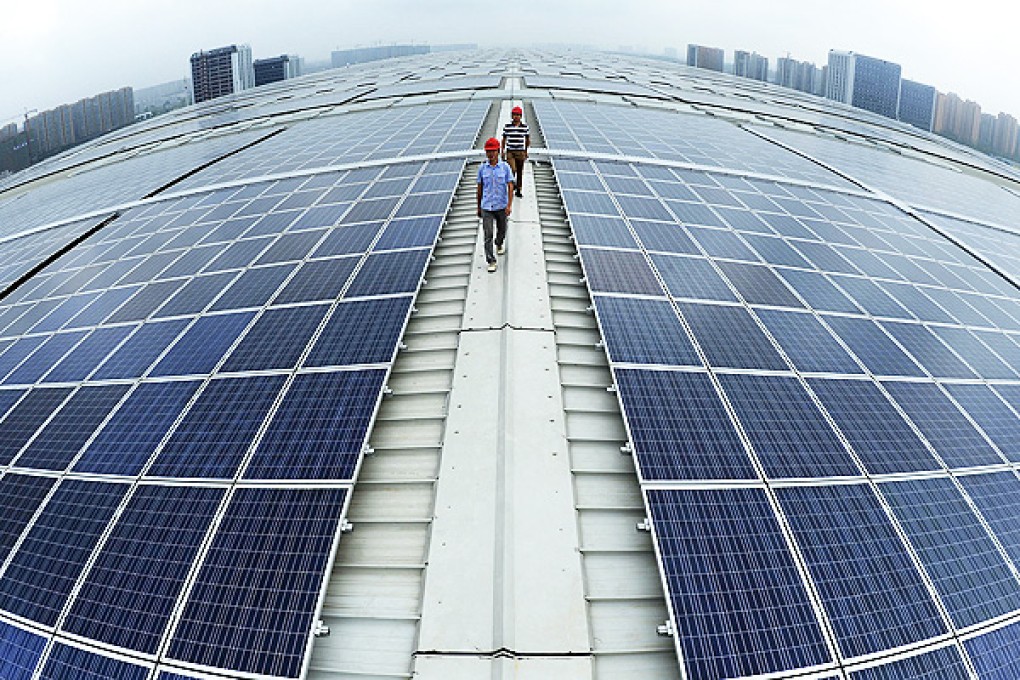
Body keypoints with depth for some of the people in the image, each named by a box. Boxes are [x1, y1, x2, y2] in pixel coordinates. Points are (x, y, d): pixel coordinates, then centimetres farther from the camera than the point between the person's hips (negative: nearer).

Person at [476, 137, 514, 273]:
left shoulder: (505, 167, -5)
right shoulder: (482, 168, 0)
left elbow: (510, 187, -7)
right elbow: (480, 188, 7)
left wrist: (509, 205, -17)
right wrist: (478, 207, 10)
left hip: (501, 206, 0)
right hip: (486, 207, 0)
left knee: (502, 231, 18)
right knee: (488, 235, -8)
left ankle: (499, 244, 51)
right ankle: (491, 261, -5)